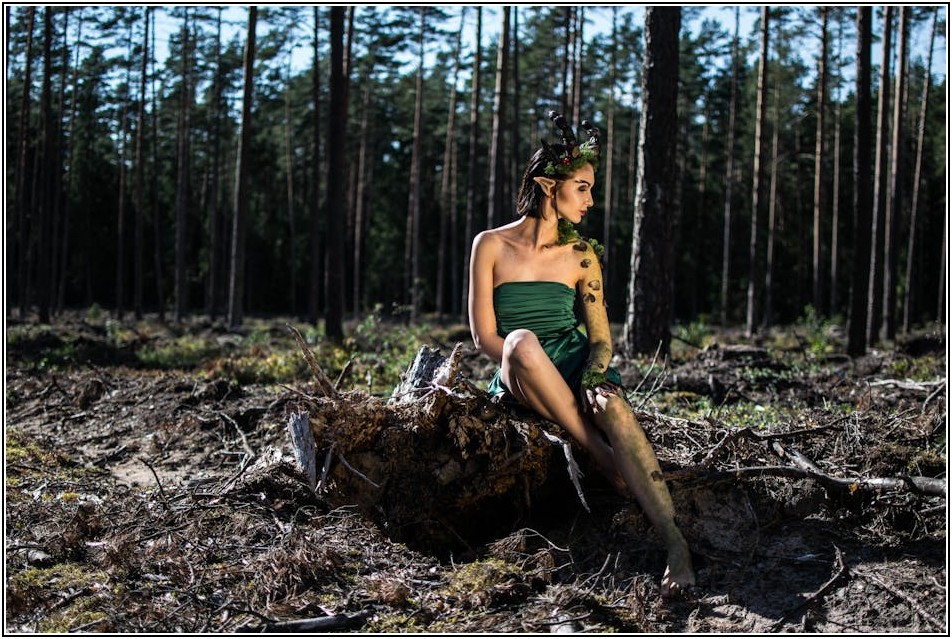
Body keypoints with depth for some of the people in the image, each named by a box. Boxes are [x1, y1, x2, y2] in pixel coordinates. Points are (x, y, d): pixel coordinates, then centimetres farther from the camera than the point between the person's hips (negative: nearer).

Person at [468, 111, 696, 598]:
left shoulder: (581, 255, 10)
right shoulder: (491, 245, 3)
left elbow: (601, 337, 5)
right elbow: (484, 335, -2)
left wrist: (593, 378, -15)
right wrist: (522, 358, -18)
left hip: (575, 368, 1)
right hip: (518, 379, -1)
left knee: (612, 405, -35)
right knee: (524, 341, -38)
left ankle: (674, 541, -45)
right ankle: (604, 459, -31)